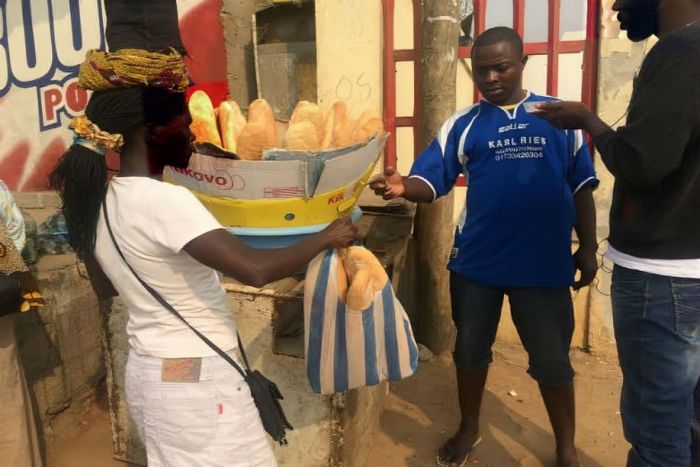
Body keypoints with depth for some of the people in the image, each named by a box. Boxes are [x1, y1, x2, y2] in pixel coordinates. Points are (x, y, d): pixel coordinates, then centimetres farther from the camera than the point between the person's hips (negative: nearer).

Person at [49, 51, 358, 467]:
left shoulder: (98, 199, 1)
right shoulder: (163, 200, -25)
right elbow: (255, 270, -33)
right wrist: (326, 238, -18)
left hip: (148, 371, 9)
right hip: (196, 380, -8)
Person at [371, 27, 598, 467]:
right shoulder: (463, 124, 0)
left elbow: (581, 188, 5)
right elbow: (430, 180, -9)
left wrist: (588, 248, 2)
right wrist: (403, 186, -31)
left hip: (544, 262, -1)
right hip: (476, 261, 1)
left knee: (552, 359, 9)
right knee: (470, 348, 15)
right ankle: (469, 429, 40)